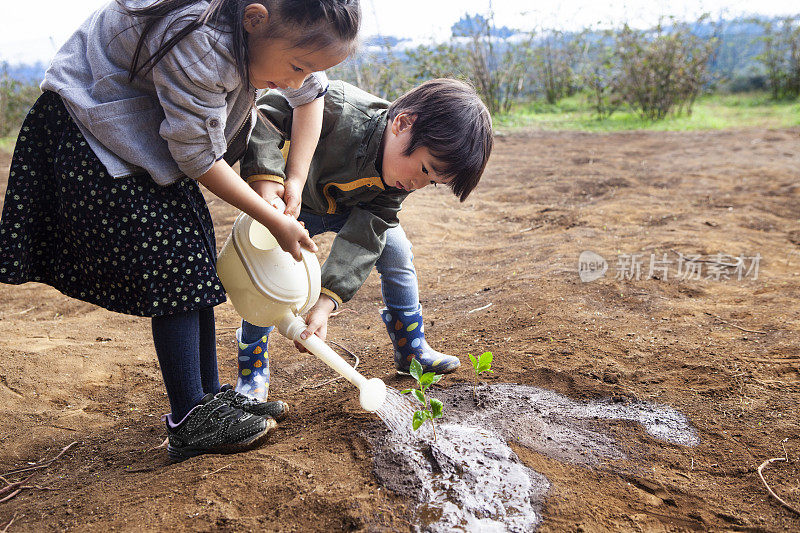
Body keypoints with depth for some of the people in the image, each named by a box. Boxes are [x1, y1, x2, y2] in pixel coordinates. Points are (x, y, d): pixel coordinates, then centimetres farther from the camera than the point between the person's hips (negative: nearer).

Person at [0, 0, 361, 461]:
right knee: (173, 269, -12)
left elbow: (312, 94, 4)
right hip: (94, 126, -8)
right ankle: (190, 423, -2)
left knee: (196, 264, 6)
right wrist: (276, 222, -20)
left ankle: (210, 395, 18)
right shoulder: (200, 44, -37)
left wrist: (295, 187, -5)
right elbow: (199, 158, -28)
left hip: (159, 132, 8)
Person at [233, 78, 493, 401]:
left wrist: (325, 302, -39)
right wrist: (265, 180, -51)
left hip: (355, 209, 4)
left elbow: (364, 238, -30)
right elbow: (266, 114, -36)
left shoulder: (400, 183, -26)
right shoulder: (337, 107, -43)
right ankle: (253, 367, 4)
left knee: (396, 251, -6)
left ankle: (412, 349, 11)